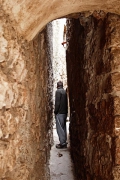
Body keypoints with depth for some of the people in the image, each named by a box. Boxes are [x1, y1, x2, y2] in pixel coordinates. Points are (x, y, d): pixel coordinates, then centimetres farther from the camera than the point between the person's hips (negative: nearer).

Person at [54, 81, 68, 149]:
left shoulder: (58, 91, -9)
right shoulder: (65, 92, 11)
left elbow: (57, 102, -15)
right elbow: (66, 102, 12)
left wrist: (55, 111, -8)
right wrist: (66, 111, 16)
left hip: (59, 112, -8)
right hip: (65, 112, 8)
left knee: (60, 128, -5)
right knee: (64, 127, 12)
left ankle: (62, 143, -6)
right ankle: (64, 142, 17)